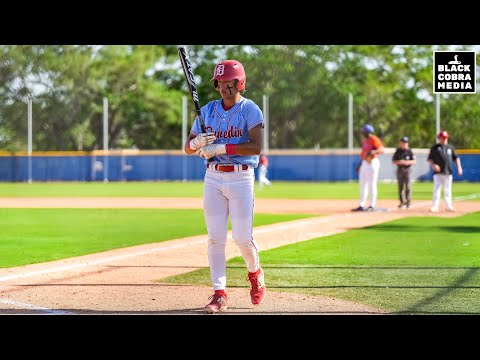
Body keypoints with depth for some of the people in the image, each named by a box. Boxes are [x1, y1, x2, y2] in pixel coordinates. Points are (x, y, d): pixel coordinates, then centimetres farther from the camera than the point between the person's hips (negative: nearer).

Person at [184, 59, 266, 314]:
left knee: (242, 237, -5)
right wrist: (198, 141, -14)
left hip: (241, 178, -4)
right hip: (213, 178, 4)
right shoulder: (207, 110, 9)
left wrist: (221, 147, -21)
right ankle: (219, 293, 3)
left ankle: (255, 273, 26)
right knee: (215, 237, -1)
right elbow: (188, 148, 9)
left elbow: (257, 147, -18)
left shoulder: (250, 109, -5)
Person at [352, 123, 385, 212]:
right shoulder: (365, 141, 16)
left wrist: (373, 152, -39)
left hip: (372, 162, -9)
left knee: (372, 184, -6)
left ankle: (372, 206, -2)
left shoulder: (374, 139, -11)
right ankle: (361, 205, 13)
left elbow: (381, 150, -22)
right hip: (364, 163, 9)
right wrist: (360, 164, 22)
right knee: (363, 184, 9)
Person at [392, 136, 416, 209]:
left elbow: (414, 161, -2)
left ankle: (408, 202, -6)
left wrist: (408, 162, -20)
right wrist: (399, 162, -15)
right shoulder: (398, 151, 3)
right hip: (400, 170, 2)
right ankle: (402, 202, 13)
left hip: (407, 169, -2)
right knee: (400, 187, 5)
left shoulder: (409, 151, -2)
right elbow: (393, 161, 4)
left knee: (408, 186, -8)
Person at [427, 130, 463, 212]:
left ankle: (449, 206, 13)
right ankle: (435, 206, -6)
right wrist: (433, 165, -16)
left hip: (448, 173, 3)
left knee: (448, 190, 7)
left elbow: (456, 158, 16)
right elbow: (429, 159, 3)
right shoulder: (435, 147, 3)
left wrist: (459, 167, 2)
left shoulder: (450, 147, 13)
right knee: (436, 190, -7)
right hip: (438, 173, -3)